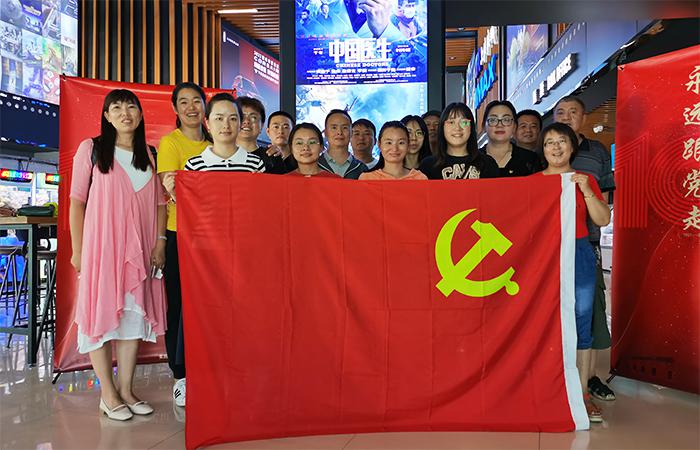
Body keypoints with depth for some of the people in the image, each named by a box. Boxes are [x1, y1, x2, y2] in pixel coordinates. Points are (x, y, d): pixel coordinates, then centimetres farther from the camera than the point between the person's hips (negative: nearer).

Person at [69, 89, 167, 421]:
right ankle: (108, 394, 10)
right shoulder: (91, 149, 2)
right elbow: (76, 201, -1)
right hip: (100, 244, -3)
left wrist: (160, 242, 0)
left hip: (139, 248, 4)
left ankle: (126, 389, 16)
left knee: (135, 313, 5)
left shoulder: (149, 156, 12)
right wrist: (77, 249, -5)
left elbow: (160, 203, 11)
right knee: (101, 313, -1)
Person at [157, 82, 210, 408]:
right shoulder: (169, 142, -1)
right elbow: (169, 187, -12)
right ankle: (181, 375, 11)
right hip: (179, 234, -4)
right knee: (180, 303, 0)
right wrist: (173, 191, -31)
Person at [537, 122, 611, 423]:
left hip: (579, 255, 1)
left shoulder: (585, 180, 10)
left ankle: (581, 393, 11)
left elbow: (603, 220, 2)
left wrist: (586, 191, -9)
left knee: (580, 323, 1)